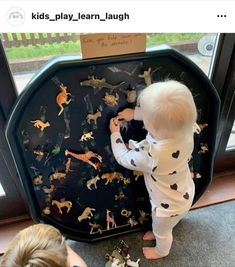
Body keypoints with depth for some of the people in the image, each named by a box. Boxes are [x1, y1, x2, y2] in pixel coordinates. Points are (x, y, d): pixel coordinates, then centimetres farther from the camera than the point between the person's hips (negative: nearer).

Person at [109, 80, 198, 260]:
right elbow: (165, 115, -5)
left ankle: (162, 251, 62)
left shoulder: (150, 155, -45)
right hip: (184, 193, 6)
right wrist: (135, 113, -6)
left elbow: (123, 158, -23)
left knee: (162, 231, 30)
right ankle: (158, 233, 68)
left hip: (170, 205, -5)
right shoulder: (184, 129, -29)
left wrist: (115, 133, -8)